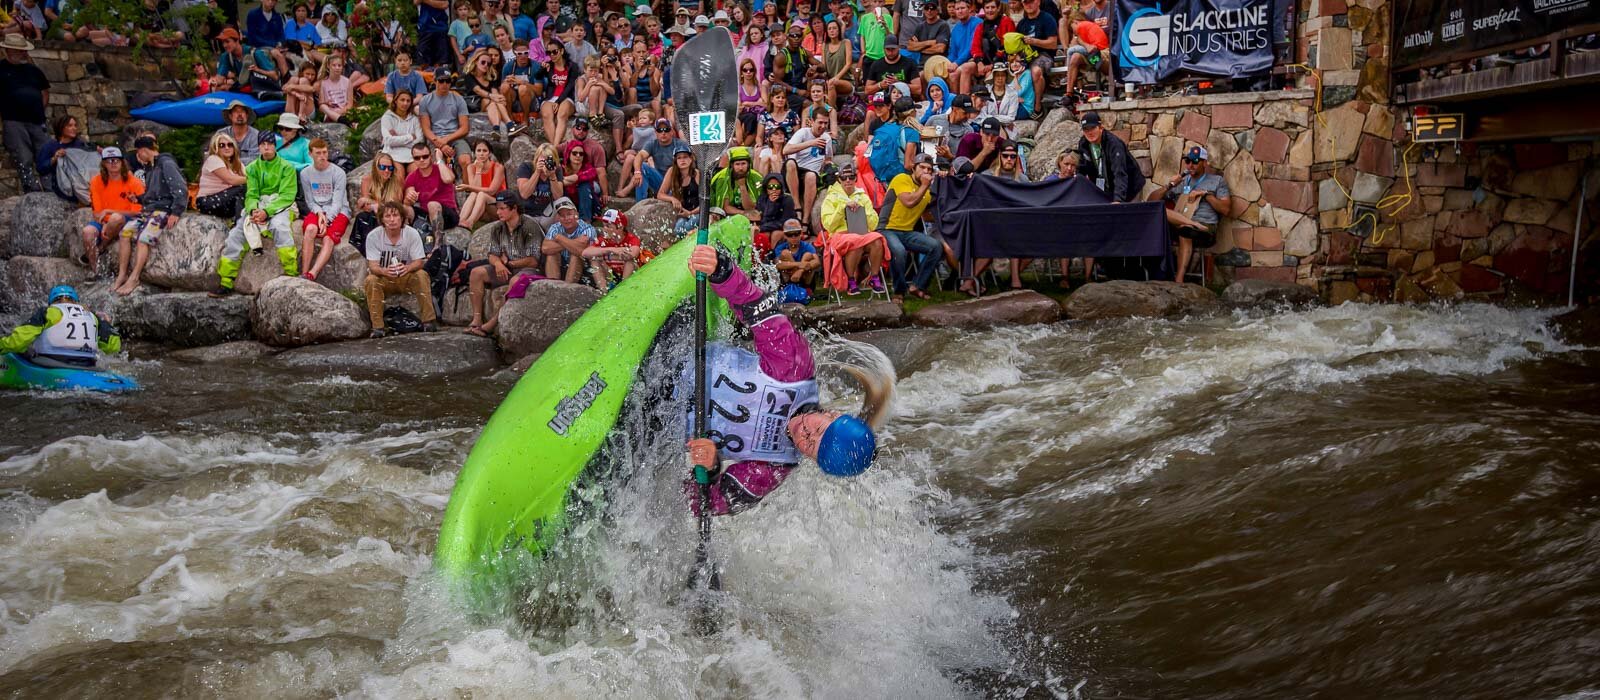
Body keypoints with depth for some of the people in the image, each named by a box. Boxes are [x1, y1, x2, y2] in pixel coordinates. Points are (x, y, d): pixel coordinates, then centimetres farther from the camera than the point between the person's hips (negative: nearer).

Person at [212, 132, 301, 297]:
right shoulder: (252, 168, 13)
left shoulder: (286, 167, 0)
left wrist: (267, 211, -23)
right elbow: (251, 195, 6)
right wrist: (253, 210, -18)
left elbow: (287, 196, -10)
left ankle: (291, 274, -35)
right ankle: (225, 283, -7)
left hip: (281, 207, -4)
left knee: (279, 226, -38)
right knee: (236, 234, -14)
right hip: (258, 207, 4)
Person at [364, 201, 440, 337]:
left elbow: (418, 262, -16)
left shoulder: (412, 234, -13)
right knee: (371, 280, -32)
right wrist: (385, 271, -42)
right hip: (384, 279, 0)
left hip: (405, 278, 0)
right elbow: (373, 266, -18)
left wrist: (407, 268, -41)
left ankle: (429, 320, -23)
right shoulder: (373, 236, -14)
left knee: (421, 275, -29)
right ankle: (378, 327, -27)